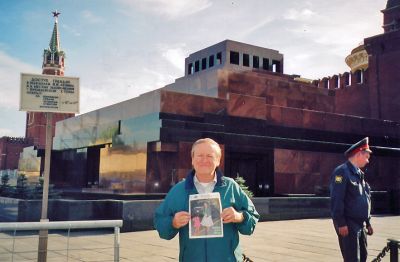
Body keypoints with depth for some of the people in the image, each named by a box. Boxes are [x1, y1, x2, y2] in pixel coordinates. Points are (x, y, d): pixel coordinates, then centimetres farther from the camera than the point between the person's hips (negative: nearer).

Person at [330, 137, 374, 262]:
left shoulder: (359, 174, 15)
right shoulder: (342, 172, -14)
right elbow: (336, 199, -20)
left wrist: (368, 223, 19)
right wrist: (341, 223, -23)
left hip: (359, 224, 9)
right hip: (348, 224, -9)